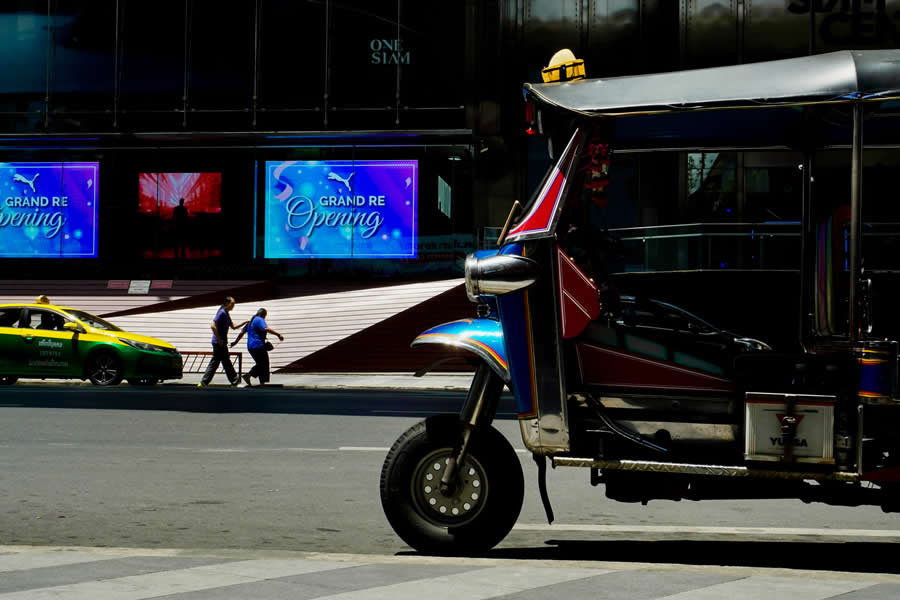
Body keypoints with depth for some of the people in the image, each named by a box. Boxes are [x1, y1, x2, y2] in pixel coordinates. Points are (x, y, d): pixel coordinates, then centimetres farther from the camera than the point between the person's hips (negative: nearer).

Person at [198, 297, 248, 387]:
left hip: (222, 343, 10)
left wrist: (244, 323, 12)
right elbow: (213, 326, -23)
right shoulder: (222, 313, -15)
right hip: (219, 343, -10)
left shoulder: (226, 314, 15)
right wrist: (219, 339, -20)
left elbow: (233, 326, 24)